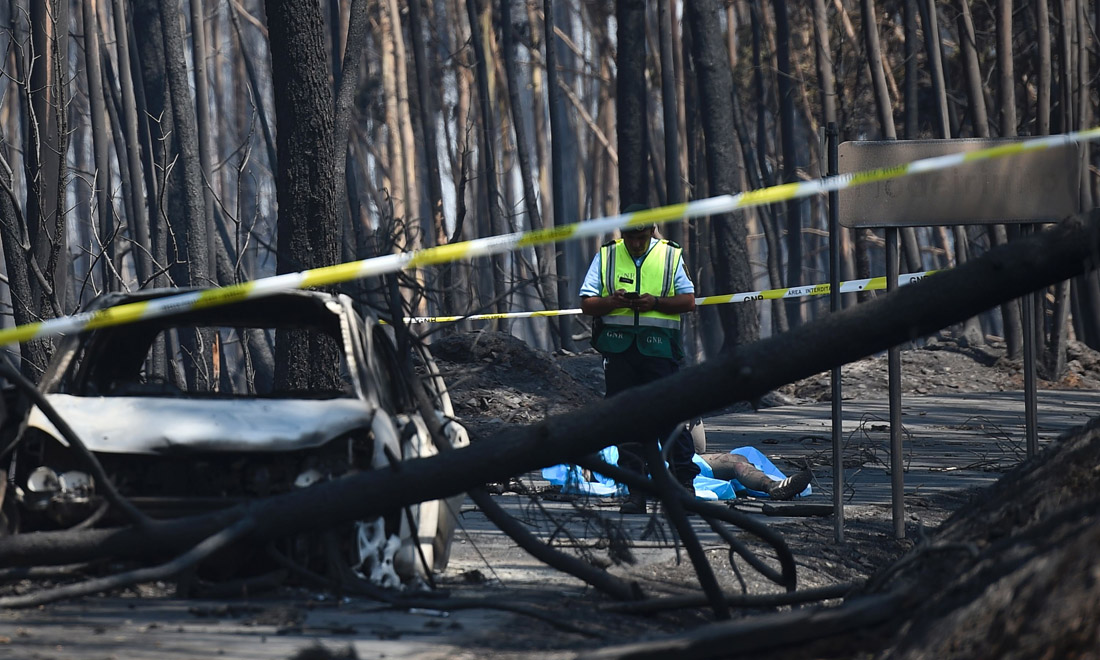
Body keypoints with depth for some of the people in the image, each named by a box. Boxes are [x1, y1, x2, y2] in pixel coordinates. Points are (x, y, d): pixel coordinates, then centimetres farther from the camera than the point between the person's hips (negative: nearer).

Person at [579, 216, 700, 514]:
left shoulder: (671, 255, 8)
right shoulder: (606, 256, 11)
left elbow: (688, 300, 4)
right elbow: (586, 304, 8)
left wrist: (656, 303, -12)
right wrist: (612, 302, -12)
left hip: (658, 347, -2)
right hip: (618, 347, 2)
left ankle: (685, 484, 2)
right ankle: (635, 494, 4)